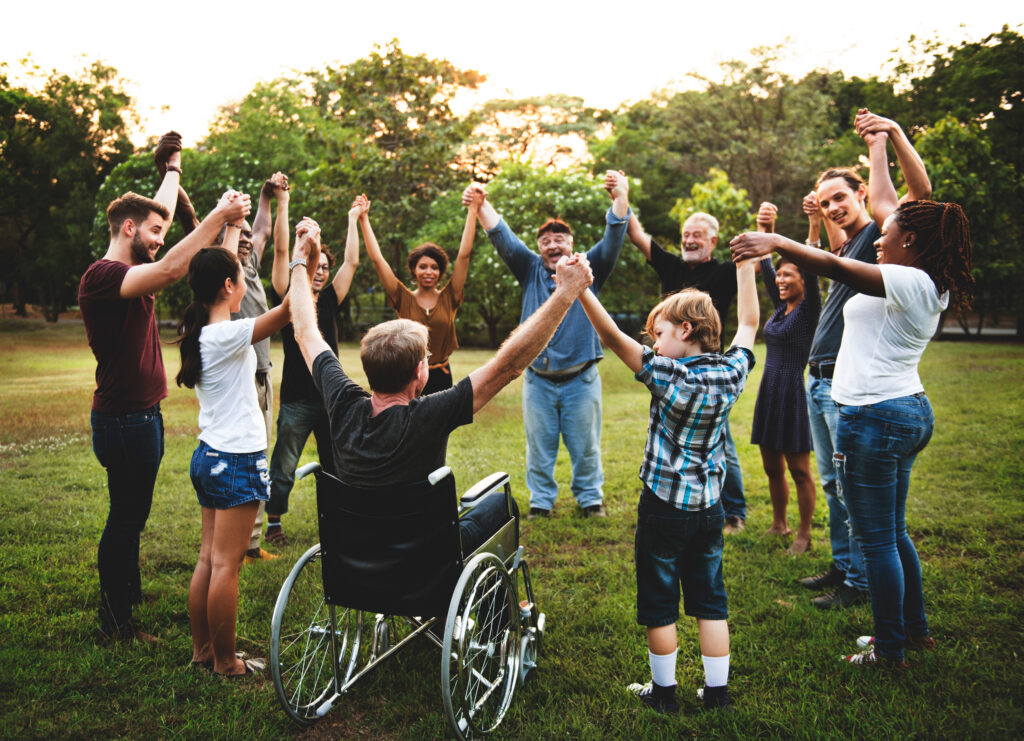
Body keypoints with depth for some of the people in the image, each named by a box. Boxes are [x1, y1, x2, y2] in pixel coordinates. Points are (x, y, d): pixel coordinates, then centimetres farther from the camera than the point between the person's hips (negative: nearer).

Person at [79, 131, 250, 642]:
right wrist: (218, 216, -33)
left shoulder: (130, 270, 11)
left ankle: (128, 596, 33)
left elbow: (161, 209, 24)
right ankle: (114, 620, 12)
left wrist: (174, 165, 34)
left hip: (141, 414, 10)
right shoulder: (103, 275, -18)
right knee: (126, 517, 0)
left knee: (131, 515, 19)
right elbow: (170, 270, -34)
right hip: (123, 419, -10)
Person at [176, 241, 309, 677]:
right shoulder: (228, 336, -19)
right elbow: (290, 308, -27)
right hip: (237, 461, -9)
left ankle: (201, 649, 26)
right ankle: (225, 662, 12)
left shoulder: (199, 331, 6)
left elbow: (219, 267, 21)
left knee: (209, 558, 15)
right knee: (226, 563, 0)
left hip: (208, 456, 9)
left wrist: (234, 227, 30)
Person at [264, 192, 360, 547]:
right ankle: (273, 521, 20)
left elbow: (352, 261, 11)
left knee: (336, 466, 13)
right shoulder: (288, 297, -2)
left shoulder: (330, 301, 9)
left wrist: (353, 218, 15)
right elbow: (281, 250, -9)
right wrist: (282, 203, -11)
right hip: (297, 400, -4)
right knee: (284, 468, 5)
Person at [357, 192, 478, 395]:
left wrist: (473, 210, -4)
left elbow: (464, 255, -2)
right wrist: (363, 218, -3)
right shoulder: (404, 299, 0)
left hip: (441, 378, 1)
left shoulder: (449, 298, 2)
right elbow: (377, 259, -2)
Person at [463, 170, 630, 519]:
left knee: (585, 444, 10)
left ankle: (590, 498, 26)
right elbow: (503, 238, -3)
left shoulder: (588, 269, 3)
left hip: (580, 378, -1)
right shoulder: (531, 269, 7)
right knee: (539, 445, 9)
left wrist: (621, 199, -29)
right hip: (538, 379, 1)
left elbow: (613, 240, -11)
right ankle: (541, 500, 24)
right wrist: (481, 205, -20)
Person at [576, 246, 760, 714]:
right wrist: (745, 263, 17)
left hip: (663, 507, -5)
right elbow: (748, 323, 11)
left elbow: (614, 338, -25)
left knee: (659, 604, 10)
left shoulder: (670, 377, -19)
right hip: (709, 508, 5)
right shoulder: (730, 374, -4)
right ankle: (717, 692, 23)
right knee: (710, 601, 15)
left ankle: (663, 692, 22)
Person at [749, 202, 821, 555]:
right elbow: (764, 264, 8)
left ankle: (804, 535, 13)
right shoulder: (780, 307, 11)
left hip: (794, 391, -7)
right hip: (769, 389, 7)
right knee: (772, 466, 15)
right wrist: (765, 230, -4)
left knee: (799, 469, 2)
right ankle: (779, 524, 30)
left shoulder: (809, 309, -7)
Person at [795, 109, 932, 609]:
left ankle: (859, 582, 7)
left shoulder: (878, 234, -6)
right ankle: (841, 565, 27)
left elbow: (920, 190, -21)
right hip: (818, 380, 9)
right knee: (832, 483, 15)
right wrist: (819, 220, 25)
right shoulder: (845, 247, 19)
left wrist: (894, 133, -28)